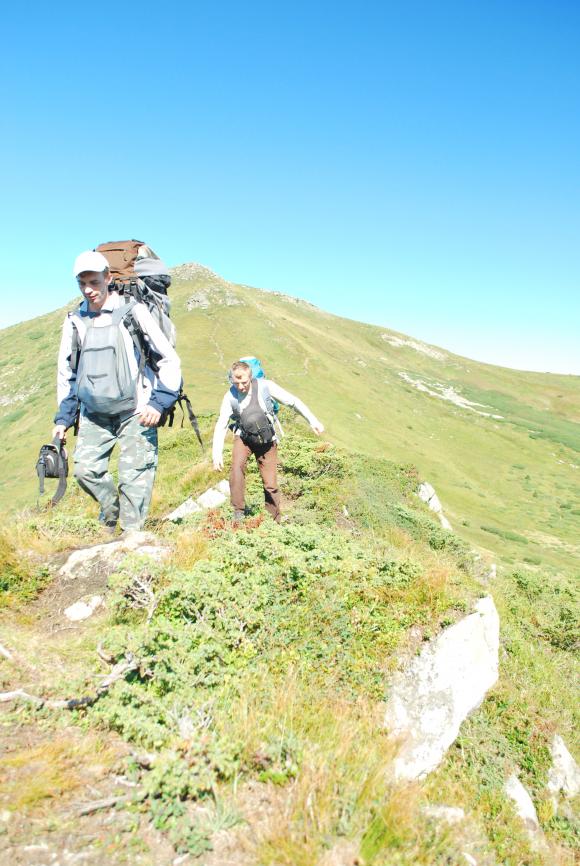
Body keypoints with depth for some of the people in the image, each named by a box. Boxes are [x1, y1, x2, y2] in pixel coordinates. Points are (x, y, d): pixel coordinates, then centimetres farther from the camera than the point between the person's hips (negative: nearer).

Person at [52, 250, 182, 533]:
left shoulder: (133, 311, -6)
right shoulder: (74, 321, 7)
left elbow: (170, 360, -5)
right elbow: (66, 373, 18)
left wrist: (159, 403, -14)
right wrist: (63, 417, 14)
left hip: (135, 411, -4)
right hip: (94, 414, 4)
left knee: (134, 475, -5)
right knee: (85, 468, -3)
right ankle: (111, 506, 25)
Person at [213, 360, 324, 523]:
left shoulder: (265, 386, -20)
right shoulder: (230, 397, -15)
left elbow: (293, 401, -12)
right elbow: (221, 426, -9)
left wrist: (312, 420, -13)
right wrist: (217, 453, -18)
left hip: (266, 439, 0)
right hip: (244, 437, 1)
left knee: (270, 483, -1)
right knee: (237, 465, -29)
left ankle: (275, 521, 19)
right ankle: (238, 512, -19)